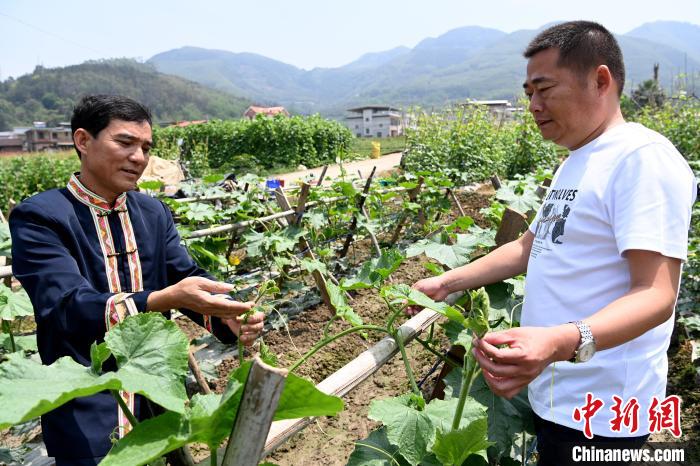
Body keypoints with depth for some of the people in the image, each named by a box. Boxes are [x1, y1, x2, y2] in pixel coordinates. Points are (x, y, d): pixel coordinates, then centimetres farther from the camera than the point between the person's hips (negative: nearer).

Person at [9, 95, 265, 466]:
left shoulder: (154, 213, 2)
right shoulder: (38, 217, -15)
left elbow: (187, 276, -4)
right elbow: (68, 307, -26)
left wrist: (229, 313, -26)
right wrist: (166, 298, -42)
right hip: (86, 414, -5)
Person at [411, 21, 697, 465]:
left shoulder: (644, 156, -18)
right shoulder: (576, 162, 12)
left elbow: (656, 295, -26)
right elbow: (530, 247, 18)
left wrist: (563, 342, -43)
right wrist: (446, 283, 14)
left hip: (598, 411, -8)